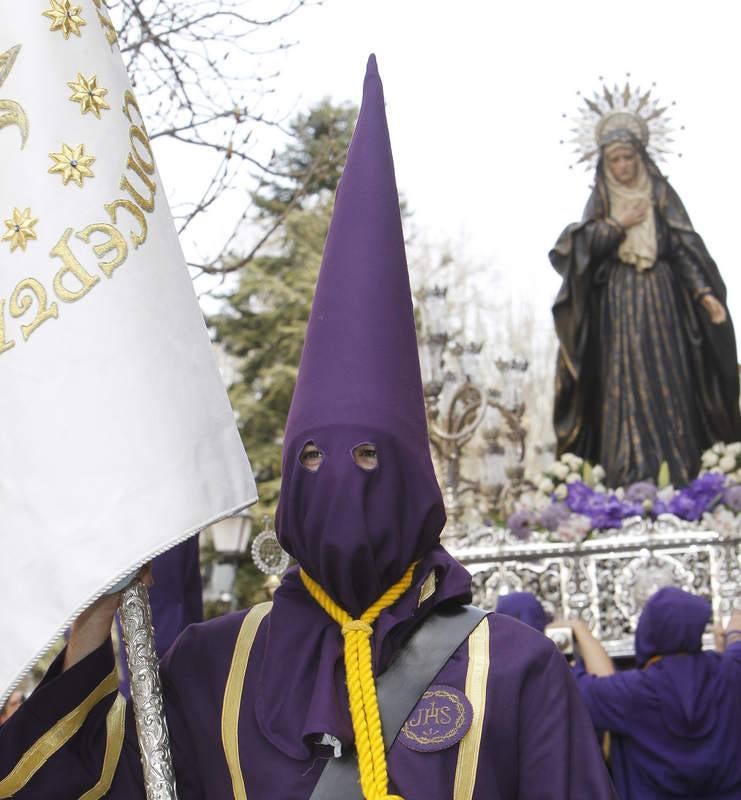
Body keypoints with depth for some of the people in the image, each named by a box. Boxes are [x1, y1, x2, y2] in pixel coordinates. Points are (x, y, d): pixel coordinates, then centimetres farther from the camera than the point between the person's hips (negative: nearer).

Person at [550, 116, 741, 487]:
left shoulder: (661, 194, 5)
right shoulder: (601, 201, 10)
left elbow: (686, 247, -2)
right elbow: (581, 246, -1)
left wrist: (705, 293, -13)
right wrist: (618, 225, -9)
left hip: (659, 300, -1)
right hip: (617, 304, 1)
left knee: (665, 380, -4)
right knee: (624, 382, -4)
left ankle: (673, 465, -1)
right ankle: (630, 469, -4)